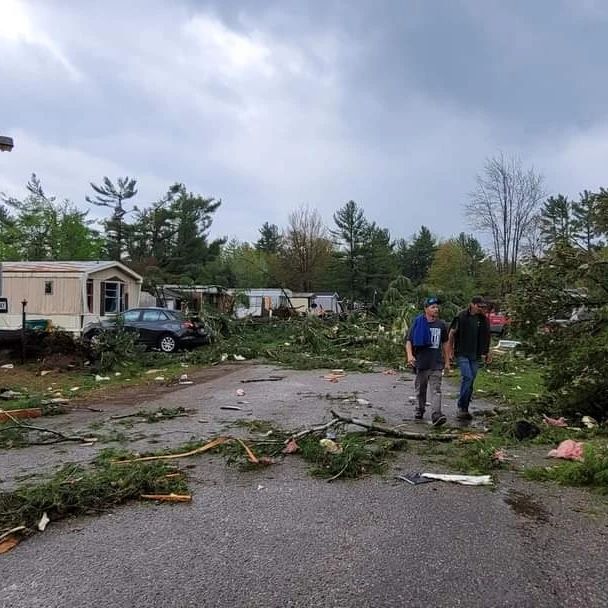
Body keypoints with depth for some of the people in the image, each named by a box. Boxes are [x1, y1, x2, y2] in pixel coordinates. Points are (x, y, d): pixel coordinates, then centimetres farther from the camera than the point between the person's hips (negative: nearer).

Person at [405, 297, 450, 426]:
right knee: (420, 389, 11)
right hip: (421, 362, -1)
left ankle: (436, 415, -15)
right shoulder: (417, 323, -2)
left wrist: (447, 361, 16)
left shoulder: (441, 325, 9)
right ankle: (419, 411, 29)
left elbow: (445, 343, 18)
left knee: (436, 390, -8)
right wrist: (409, 355, -18)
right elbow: (408, 340, -3)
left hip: (437, 363, 2)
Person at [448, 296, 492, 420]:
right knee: (467, 377, -17)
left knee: (471, 382, 7)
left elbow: (486, 337, 17)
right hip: (462, 354, -5)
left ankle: (465, 409, 16)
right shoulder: (461, 316, -7)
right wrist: (451, 349, 1)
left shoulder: (484, 319, 7)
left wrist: (487, 352, 16)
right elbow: (452, 333, 1)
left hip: (475, 355, 5)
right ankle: (461, 408, -8)